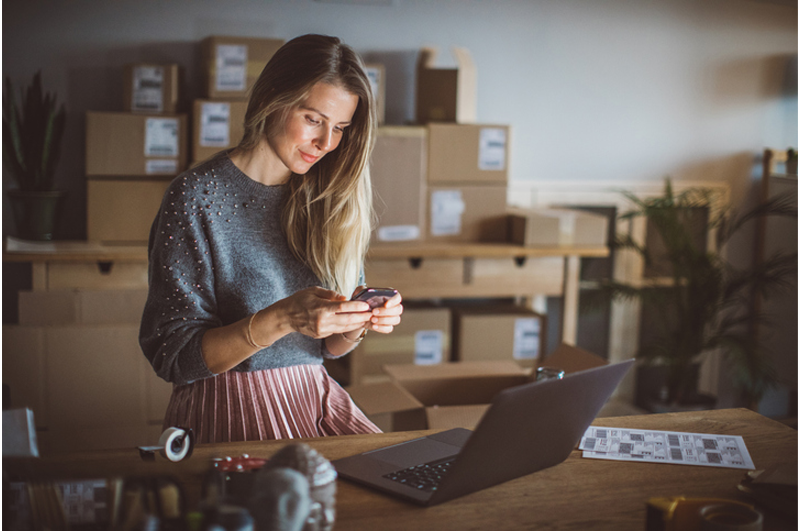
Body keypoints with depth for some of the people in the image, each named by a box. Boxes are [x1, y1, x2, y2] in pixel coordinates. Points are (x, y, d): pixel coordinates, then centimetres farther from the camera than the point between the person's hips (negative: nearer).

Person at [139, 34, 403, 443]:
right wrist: (281, 319, -23)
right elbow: (172, 357, -11)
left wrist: (358, 322, -10)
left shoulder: (327, 200, 8)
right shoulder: (197, 197, -8)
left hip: (317, 402, 5)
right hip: (229, 413, -5)